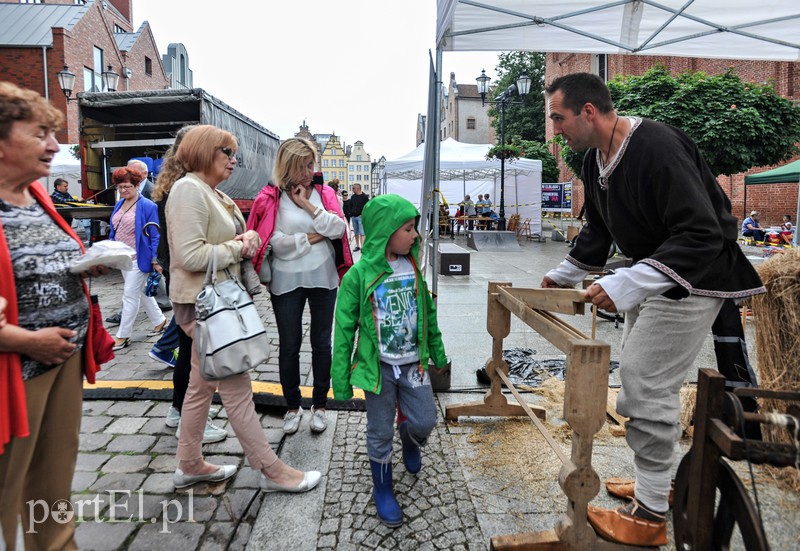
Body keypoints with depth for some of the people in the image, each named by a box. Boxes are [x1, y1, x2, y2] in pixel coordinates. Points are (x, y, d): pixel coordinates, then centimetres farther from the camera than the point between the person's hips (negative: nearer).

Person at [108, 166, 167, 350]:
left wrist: (156, 260, -17)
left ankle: (123, 336, 5)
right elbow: (114, 231, 18)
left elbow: (155, 235, -13)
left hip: (139, 259, -8)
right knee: (142, 292, 17)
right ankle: (159, 321, 32)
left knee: (130, 295, -3)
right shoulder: (119, 205, 9)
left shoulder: (148, 206, -13)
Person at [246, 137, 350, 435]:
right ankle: (292, 407, 27)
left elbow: (339, 228, -10)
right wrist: (314, 237, -11)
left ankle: (319, 405, 26)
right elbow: (277, 243, -14)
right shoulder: (272, 198, -5)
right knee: (289, 346, 8)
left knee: (321, 343, 10)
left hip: (322, 277, 2)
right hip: (286, 280, -2)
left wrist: (308, 205, -14)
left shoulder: (324, 193, 4)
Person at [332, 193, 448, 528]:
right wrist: (341, 380, -8)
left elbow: (428, 313, 10)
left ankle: (410, 439, 44)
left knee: (424, 422, 7)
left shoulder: (413, 268, -2)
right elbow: (345, 330, -10)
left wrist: (437, 352, 17)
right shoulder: (359, 275, -15)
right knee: (380, 432, 11)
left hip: (413, 362, 4)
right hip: (378, 366, -3)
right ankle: (382, 490, 34)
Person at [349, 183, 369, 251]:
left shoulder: (365, 197, -3)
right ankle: (357, 246, 17)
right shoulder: (353, 197, 14)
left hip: (361, 216, -6)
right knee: (356, 233, 10)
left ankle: (362, 247, -14)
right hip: (353, 216, 6)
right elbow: (350, 206, 17)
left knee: (362, 233, -11)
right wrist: (351, 214, 7)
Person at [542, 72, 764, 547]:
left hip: (694, 277, -9)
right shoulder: (596, 161, 3)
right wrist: (562, 276, 16)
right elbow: (598, 232, 16)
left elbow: (703, 237, -31)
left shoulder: (659, 148, -27)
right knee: (638, 375, 15)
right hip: (654, 276, 10)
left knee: (647, 385, -8)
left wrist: (626, 285, -37)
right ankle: (667, 479, 33)